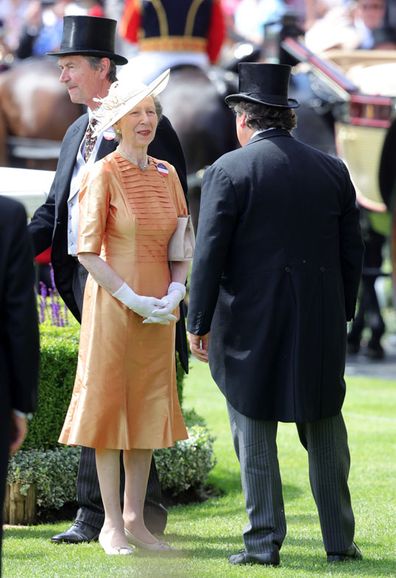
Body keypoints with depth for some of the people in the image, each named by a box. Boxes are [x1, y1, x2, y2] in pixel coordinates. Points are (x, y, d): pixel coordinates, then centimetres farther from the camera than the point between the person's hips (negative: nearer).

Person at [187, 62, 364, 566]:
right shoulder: (332, 171, 6)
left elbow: (209, 254, -10)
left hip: (250, 324, -4)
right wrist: (342, 314, 18)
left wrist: (199, 324, -4)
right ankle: (340, 542, 14)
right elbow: (352, 253, 9)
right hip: (320, 326, 4)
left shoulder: (228, 171, -7)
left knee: (255, 434, 3)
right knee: (325, 434, 12)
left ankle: (263, 543, 3)